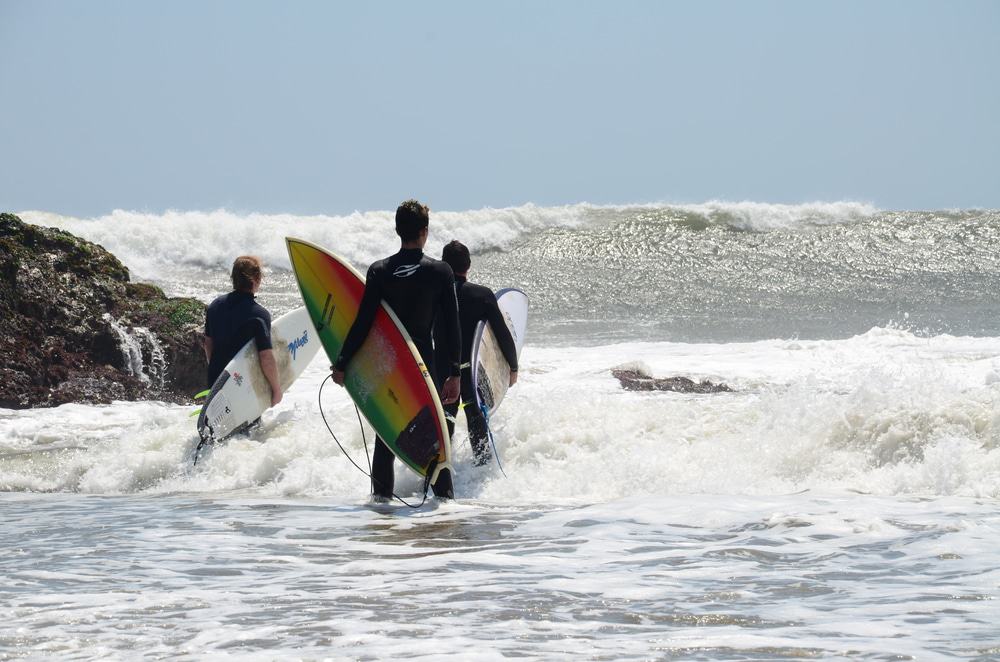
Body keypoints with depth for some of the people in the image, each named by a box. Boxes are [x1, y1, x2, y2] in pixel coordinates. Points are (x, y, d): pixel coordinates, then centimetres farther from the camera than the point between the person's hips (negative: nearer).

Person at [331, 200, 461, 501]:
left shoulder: (379, 271, -6)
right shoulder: (440, 272, -7)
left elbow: (362, 323, -7)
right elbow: (450, 327, -7)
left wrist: (342, 364, 1)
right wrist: (454, 374, -1)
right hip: (423, 363, -1)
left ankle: (381, 494, 8)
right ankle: (444, 495, 5)